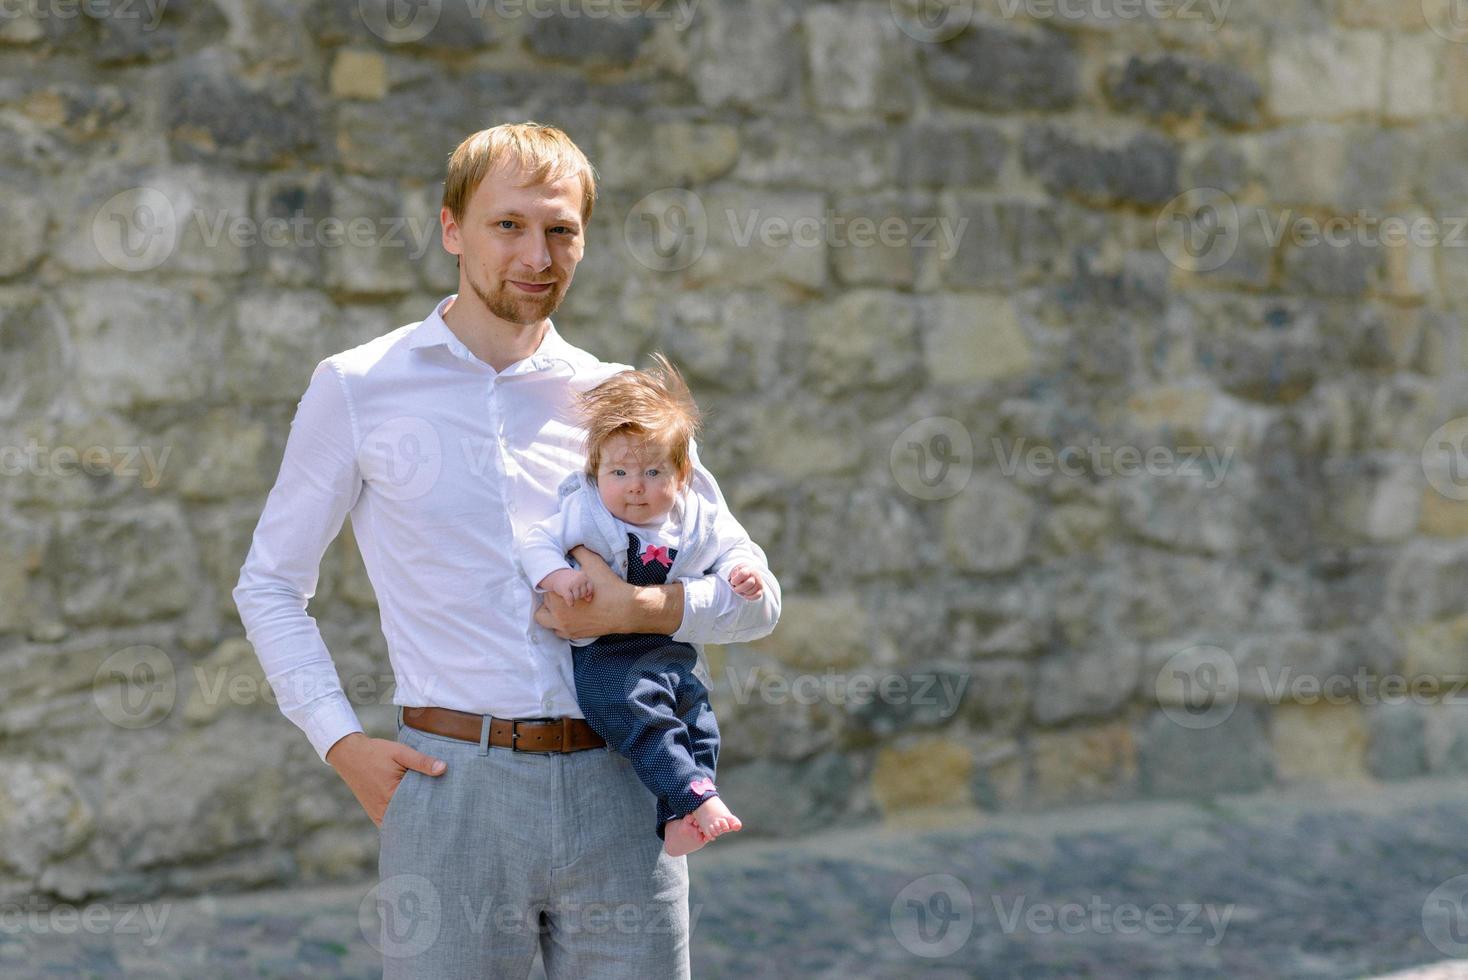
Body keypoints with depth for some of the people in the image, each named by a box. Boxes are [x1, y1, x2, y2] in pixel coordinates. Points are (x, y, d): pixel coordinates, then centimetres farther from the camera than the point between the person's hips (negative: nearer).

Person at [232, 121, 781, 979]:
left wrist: (646, 610, -6)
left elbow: (757, 600, 14)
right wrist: (342, 743, -1)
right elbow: (271, 586, 12)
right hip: (452, 785, -2)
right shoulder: (359, 389, 5)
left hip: (617, 789, 2)